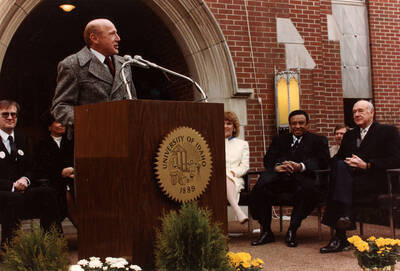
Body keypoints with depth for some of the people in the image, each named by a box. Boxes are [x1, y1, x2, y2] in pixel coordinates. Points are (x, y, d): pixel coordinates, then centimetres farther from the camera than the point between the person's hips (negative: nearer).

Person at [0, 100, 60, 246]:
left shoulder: (21, 139, 20)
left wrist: (25, 179, -5)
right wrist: (13, 185, -19)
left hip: (22, 190, 5)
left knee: (47, 192, -25)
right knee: (13, 199, -39)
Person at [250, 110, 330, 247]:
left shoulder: (318, 141, 21)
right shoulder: (279, 140, 30)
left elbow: (322, 161, 2)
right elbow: (268, 159, 15)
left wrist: (300, 166, -16)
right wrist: (276, 166, -11)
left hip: (302, 177, -2)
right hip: (279, 176, 2)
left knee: (309, 190, -38)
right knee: (259, 189, -29)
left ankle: (292, 231, -25)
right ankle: (266, 231, -15)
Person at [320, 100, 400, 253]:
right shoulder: (349, 135, 27)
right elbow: (336, 158, 22)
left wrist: (366, 165, -13)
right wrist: (347, 163, -3)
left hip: (375, 181, -4)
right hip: (350, 177, 5)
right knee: (340, 165, -30)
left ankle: (339, 237, -35)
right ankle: (345, 215, -38)